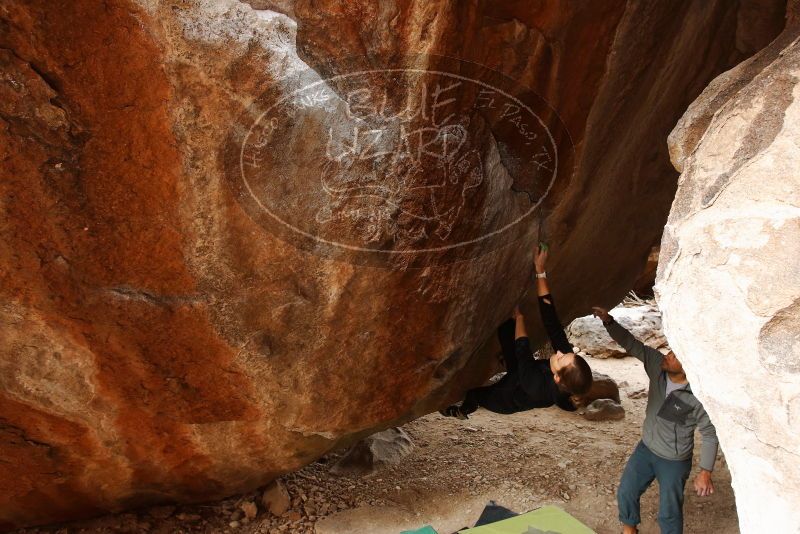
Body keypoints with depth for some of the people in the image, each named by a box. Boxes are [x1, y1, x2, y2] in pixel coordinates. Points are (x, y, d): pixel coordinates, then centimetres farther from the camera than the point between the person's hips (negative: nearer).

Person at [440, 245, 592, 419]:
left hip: (505, 399, -5)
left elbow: (522, 350, -31)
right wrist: (540, 271, -30)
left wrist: (518, 315, -17)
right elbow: (552, 324, -28)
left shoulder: (536, 386, -47)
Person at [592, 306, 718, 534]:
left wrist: (705, 472, -17)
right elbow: (630, 344, -15)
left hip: (674, 461, -6)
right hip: (646, 449, 6)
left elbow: (710, 434, -18)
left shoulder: (697, 398, -29)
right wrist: (608, 321, -29)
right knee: (626, 493, 18)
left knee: (669, 513, 8)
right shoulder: (657, 365, -16)